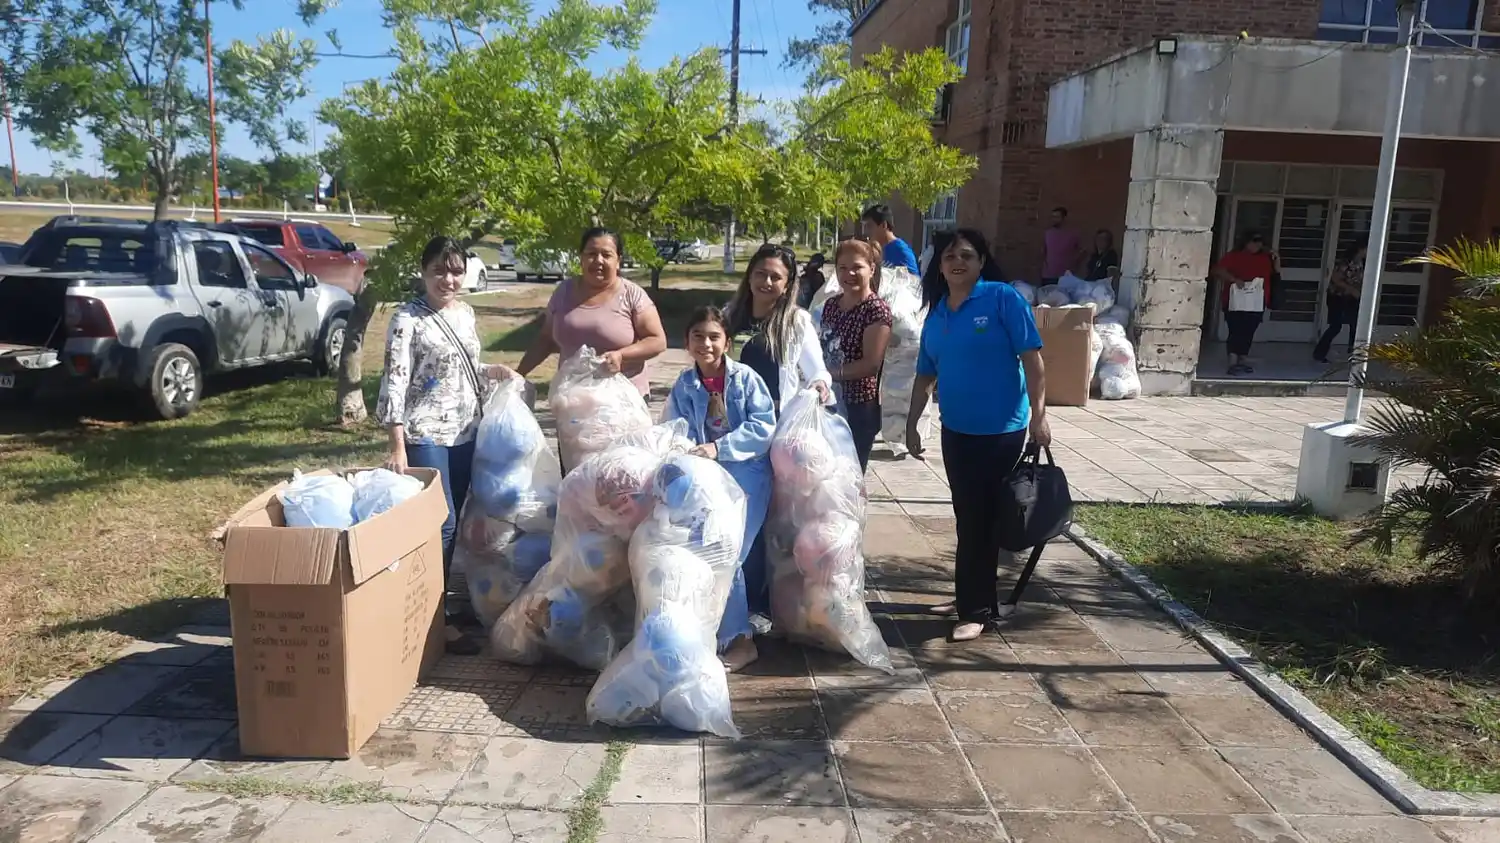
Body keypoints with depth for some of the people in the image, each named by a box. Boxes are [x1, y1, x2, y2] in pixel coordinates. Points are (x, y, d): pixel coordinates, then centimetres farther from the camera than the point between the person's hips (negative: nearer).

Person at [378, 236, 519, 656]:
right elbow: (394, 384, -17)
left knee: (452, 524, 13)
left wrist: (491, 371, 3)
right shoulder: (407, 319, -11)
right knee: (440, 525, -6)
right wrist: (398, 447, -23)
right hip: (426, 436, -7)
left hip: (465, 432, 7)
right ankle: (436, 618, 4)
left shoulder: (465, 312, 10)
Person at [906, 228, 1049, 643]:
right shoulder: (936, 313, 7)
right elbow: (925, 376, 13)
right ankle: (970, 596, 31)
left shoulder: (1003, 298, -11)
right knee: (968, 518, 16)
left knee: (981, 520, 0)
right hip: (955, 431, 6)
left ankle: (978, 609, 13)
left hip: (1000, 431, -6)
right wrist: (912, 424, 13)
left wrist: (1038, 415, -16)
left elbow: (1032, 359, -13)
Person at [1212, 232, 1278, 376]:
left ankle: (1243, 360, 19)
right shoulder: (1234, 256, -1)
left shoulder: (1265, 258, 15)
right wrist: (1234, 279, -20)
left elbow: (1277, 271, 22)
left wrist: (1276, 258, 4)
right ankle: (1233, 363, -14)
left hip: (1256, 304, 5)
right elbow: (1218, 271, -9)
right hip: (1236, 303, -5)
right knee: (1236, 332, -11)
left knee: (1248, 333, 9)